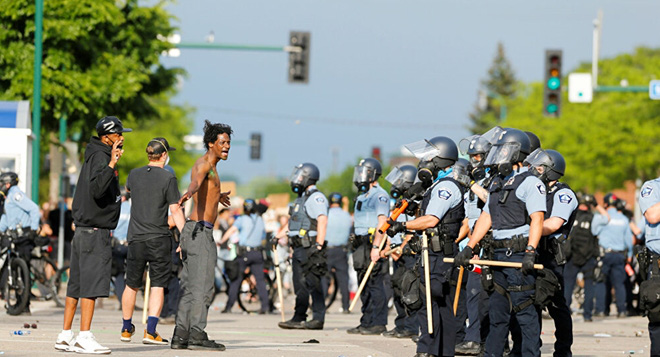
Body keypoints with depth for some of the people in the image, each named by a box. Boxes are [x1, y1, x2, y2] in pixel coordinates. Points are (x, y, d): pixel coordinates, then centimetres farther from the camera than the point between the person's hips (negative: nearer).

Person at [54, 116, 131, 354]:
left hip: (83, 230, 10)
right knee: (92, 283, -11)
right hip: (95, 231, -10)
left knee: (77, 284, 10)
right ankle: (84, 337, -14)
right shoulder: (100, 157, -13)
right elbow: (97, 190, -27)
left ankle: (65, 336, 12)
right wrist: (111, 164, -33)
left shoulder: (95, 156, 18)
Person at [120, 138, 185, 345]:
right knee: (158, 286, -1)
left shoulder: (134, 175, 5)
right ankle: (150, 331, -11)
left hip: (136, 237, 4)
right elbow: (175, 211, -9)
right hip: (159, 238, -4)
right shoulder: (168, 178, -8)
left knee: (132, 285, 14)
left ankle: (126, 329, 25)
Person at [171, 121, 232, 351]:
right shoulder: (203, 163, -8)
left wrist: (217, 196, 66)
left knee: (190, 287, 8)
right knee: (203, 286, -13)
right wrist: (188, 194, -55)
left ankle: (181, 336, 7)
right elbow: (196, 182, -32)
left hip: (196, 232, 10)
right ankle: (197, 335, -17)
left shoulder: (210, 167, 21)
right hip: (200, 230, -10)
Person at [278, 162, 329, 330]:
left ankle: (318, 318, -9)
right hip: (299, 247, 10)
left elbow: (322, 221, -19)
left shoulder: (316, 198, -10)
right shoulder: (302, 198, 21)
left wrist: (318, 245, -25)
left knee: (313, 283, -9)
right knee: (300, 284, 10)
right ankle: (298, 319, 13)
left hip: (310, 247, -10)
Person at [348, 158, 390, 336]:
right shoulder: (362, 196, 21)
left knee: (375, 284, -9)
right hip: (361, 244, 9)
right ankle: (366, 323, 13)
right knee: (364, 286, 9)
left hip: (373, 245, -9)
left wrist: (376, 247, -24)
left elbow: (382, 222, -17)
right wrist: (357, 246, 19)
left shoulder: (380, 195, -9)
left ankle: (378, 323, -8)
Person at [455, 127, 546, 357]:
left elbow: (537, 219, -17)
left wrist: (530, 251, -28)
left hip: (519, 256, -9)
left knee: (524, 309, -9)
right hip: (499, 254, 9)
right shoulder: (497, 183, 20)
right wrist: (469, 248, 14)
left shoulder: (530, 183, -8)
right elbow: (486, 218, 21)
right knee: (497, 308, 13)